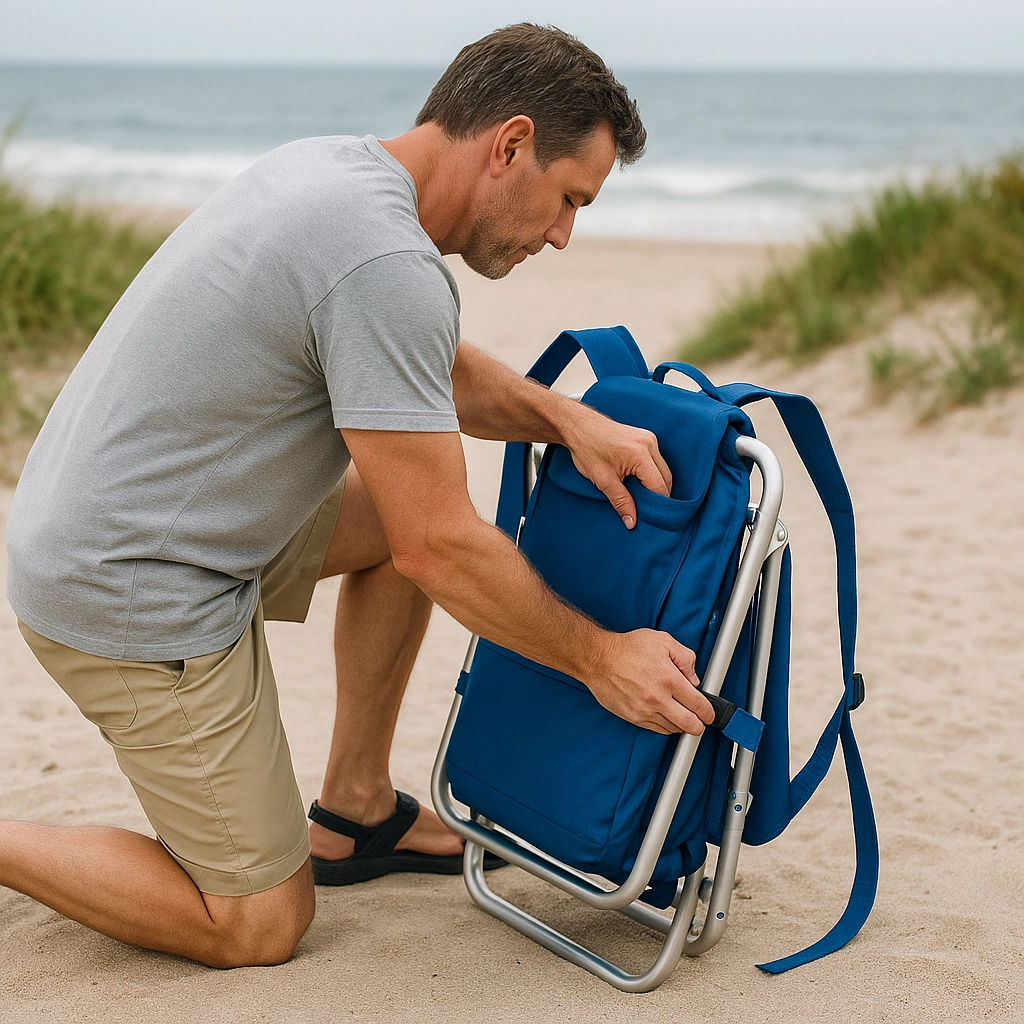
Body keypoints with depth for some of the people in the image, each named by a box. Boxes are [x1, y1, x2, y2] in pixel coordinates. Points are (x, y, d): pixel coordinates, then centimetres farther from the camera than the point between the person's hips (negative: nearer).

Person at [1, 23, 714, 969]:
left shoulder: (334, 167, 5)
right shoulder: (388, 266, -25)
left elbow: (436, 371, 20)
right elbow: (440, 550, -22)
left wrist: (567, 418, 3)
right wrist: (598, 656, -9)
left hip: (89, 524, 10)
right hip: (137, 597, -10)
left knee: (411, 500, 18)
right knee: (259, 927, 2)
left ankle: (353, 812, 24)